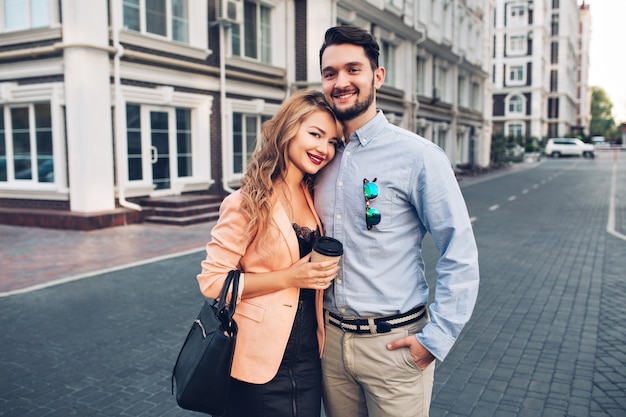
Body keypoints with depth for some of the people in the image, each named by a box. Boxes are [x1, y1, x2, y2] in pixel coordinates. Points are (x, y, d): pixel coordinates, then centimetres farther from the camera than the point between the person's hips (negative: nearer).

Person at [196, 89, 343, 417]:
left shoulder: (315, 197, 4)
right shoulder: (249, 203, -16)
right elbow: (212, 282, -16)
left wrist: (324, 272, -1)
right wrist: (290, 277, -22)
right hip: (261, 364, -6)